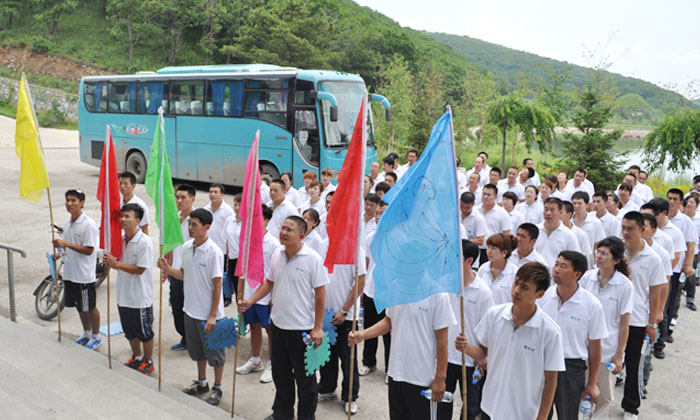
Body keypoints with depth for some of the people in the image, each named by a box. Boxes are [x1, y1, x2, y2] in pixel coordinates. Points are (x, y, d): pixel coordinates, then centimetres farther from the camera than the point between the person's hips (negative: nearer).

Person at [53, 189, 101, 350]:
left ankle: (96, 337, 22)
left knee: (89, 306, 6)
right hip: (70, 272, 8)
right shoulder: (68, 222, 7)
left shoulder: (89, 224, -18)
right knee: (79, 306, 19)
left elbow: (88, 250, -20)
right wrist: (60, 253, 0)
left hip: (84, 274, -8)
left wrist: (65, 244, -24)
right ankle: (86, 334, 36)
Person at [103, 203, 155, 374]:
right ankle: (137, 357, 41)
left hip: (140, 296, -7)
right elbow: (120, 264, 11)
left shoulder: (144, 242, -20)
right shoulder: (120, 239, 2)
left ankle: (148, 362, 27)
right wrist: (110, 261, -11)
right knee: (130, 331, 21)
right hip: (124, 294, 7)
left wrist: (116, 264, -23)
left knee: (145, 331, 9)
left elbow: (140, 269, -21)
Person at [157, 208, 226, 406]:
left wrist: (213, 316, -18)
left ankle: (217, 388, 26)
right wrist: (168, 269, -6)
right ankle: (201, 383, 40)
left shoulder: (214, 252, -20)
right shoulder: (186, 247, 1)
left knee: (214, 352, 9)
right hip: (191, 310, 7)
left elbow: (217, 286, -18)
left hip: (209, 313, -7)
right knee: (197, 350, 22)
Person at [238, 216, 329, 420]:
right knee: (280, 372, 20)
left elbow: (320, 293, -13)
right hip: (278, 323, 6)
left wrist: (318, 328, -14)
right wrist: (250, 301, 0)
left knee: (304, 377, 7)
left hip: (302, 326, -6)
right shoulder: (277, 254, 2)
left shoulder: (312, 258, -16)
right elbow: (269, 282, 14)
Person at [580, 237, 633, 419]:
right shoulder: (587, 277, -4)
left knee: (604, 397, 12)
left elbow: (624, 324, -8)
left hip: (608, 350, -2)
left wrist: (619, 355, -8)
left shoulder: (624, 285, -11)